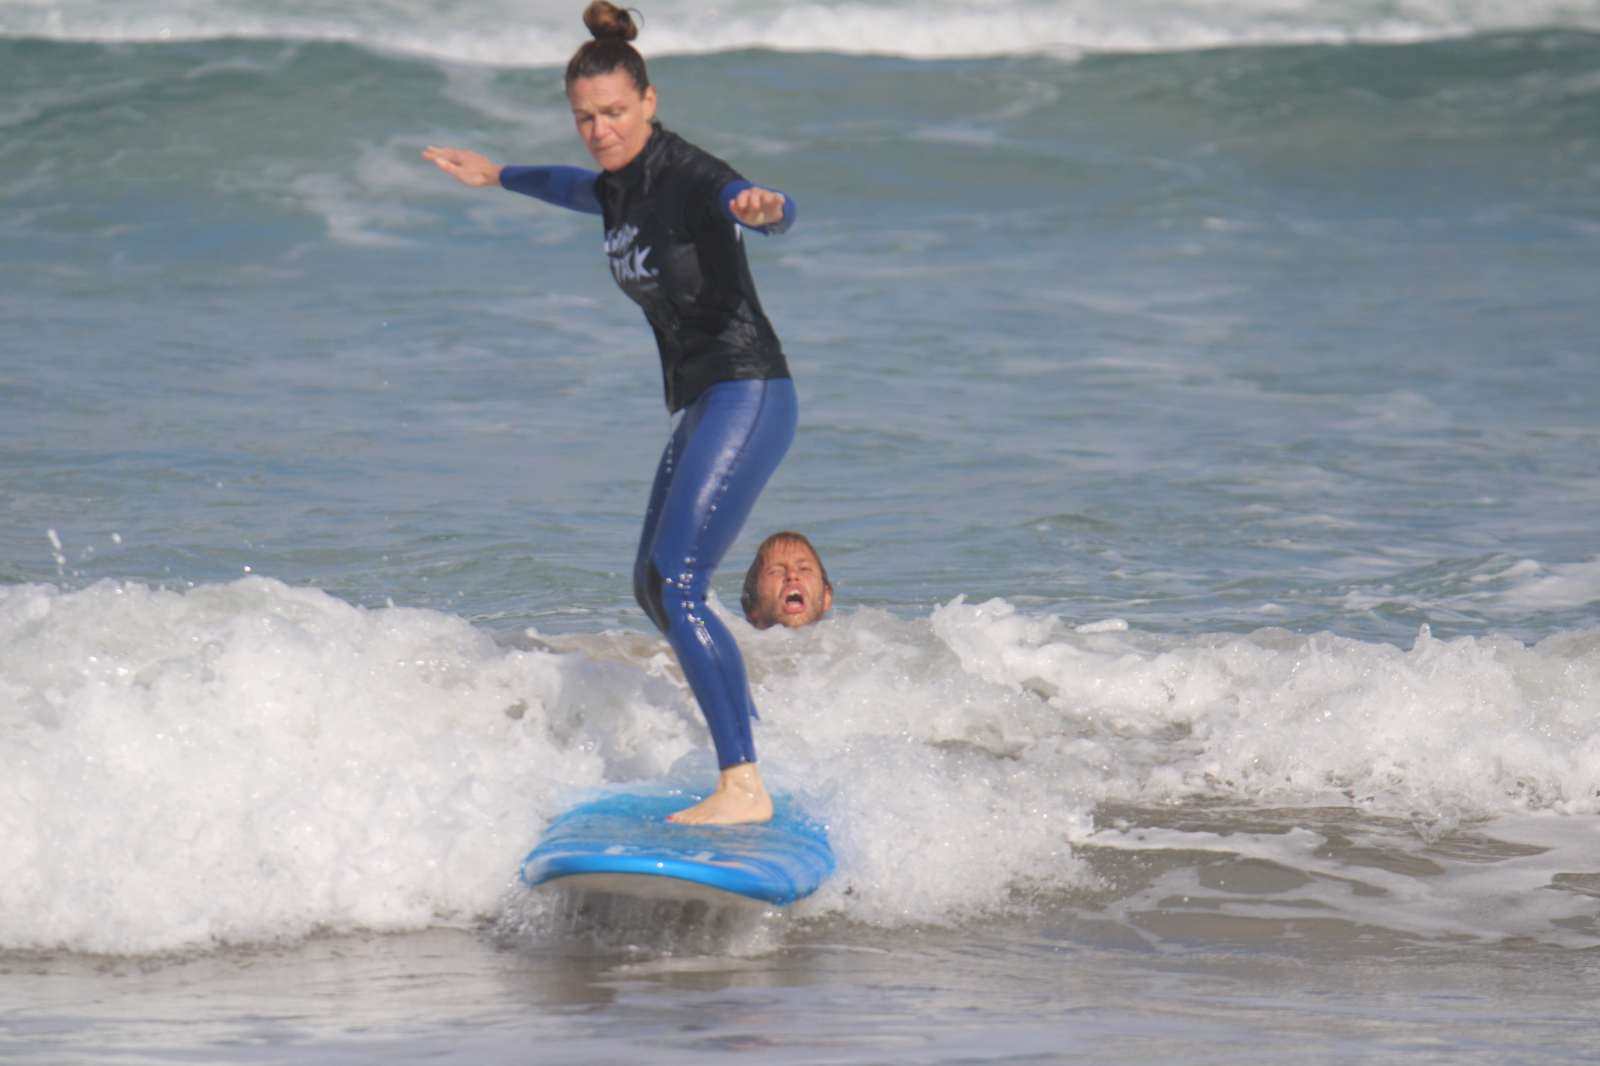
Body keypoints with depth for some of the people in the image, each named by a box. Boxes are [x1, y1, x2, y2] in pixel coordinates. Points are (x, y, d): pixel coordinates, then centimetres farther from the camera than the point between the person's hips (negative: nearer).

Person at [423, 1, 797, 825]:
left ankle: (745, 788, -24)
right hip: (701, 406, 10)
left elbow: (774, 213, -38)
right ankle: (743, 742, 33)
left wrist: (760, 208, -61)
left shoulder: (686, 176, -16)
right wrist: (498, 178, 52)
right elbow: (585, 189, 36)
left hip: (748, 396, -10)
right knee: (654, 587, 19)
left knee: (678, 584, -20)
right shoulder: (620, 183, 10)